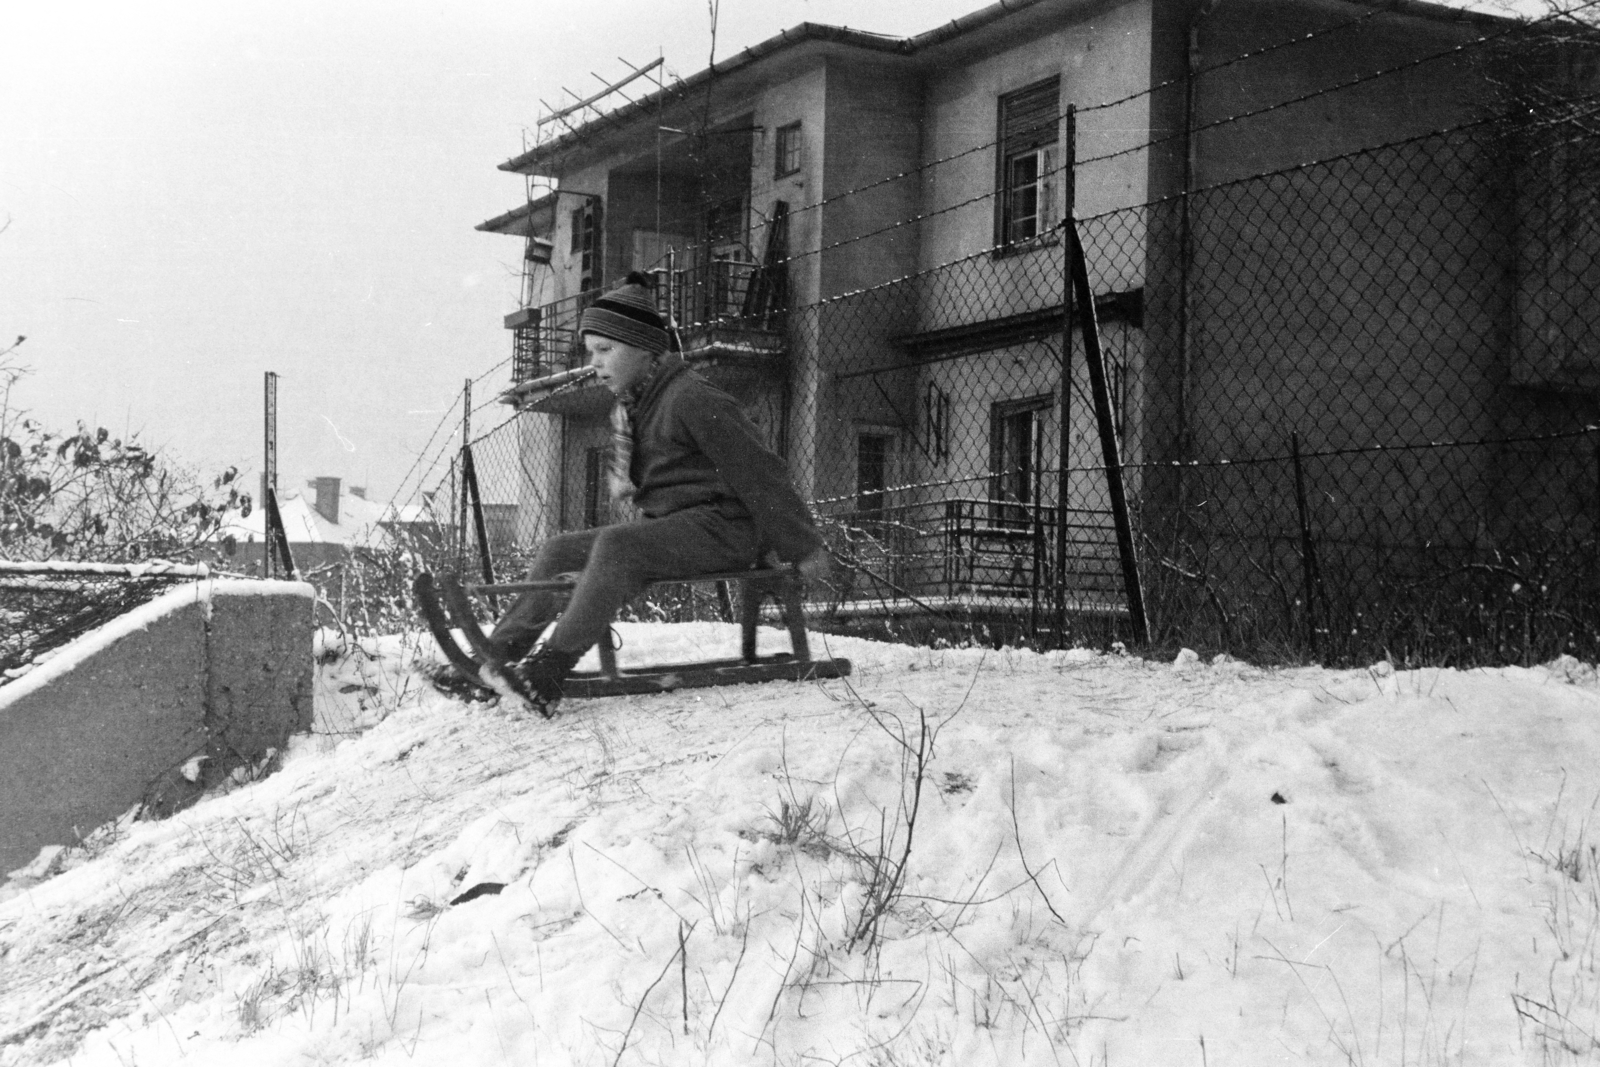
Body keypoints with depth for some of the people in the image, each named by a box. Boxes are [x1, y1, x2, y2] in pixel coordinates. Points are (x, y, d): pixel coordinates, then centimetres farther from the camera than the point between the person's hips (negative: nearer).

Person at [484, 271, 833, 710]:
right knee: (560, 549, -2)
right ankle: (500, 653, -11)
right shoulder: (627, 410, 14)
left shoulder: (692, 399, -14)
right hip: (664, 526, 9)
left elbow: (758, 472, -13)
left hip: (720, 528, -9)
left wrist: (803, 547, -11)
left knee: (616, 545, -32)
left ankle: (549, 669, -37)